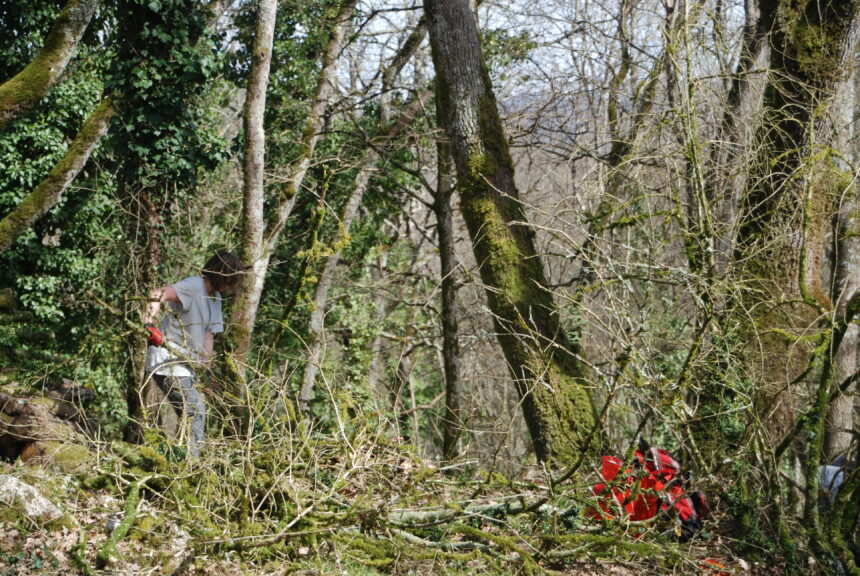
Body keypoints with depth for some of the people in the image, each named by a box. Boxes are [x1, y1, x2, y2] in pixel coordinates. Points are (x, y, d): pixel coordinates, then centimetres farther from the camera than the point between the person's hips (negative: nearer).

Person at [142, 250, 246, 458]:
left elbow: (209, 333, 9)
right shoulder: (194, 286, -16)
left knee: (195, 411, 14)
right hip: (167, 362, -10)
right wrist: (150, 323, -44)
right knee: (194, 411, -13)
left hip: (186, 365, 10)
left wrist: (205, 360, -6)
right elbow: (158, 295, -30)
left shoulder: (215, 298, 14)